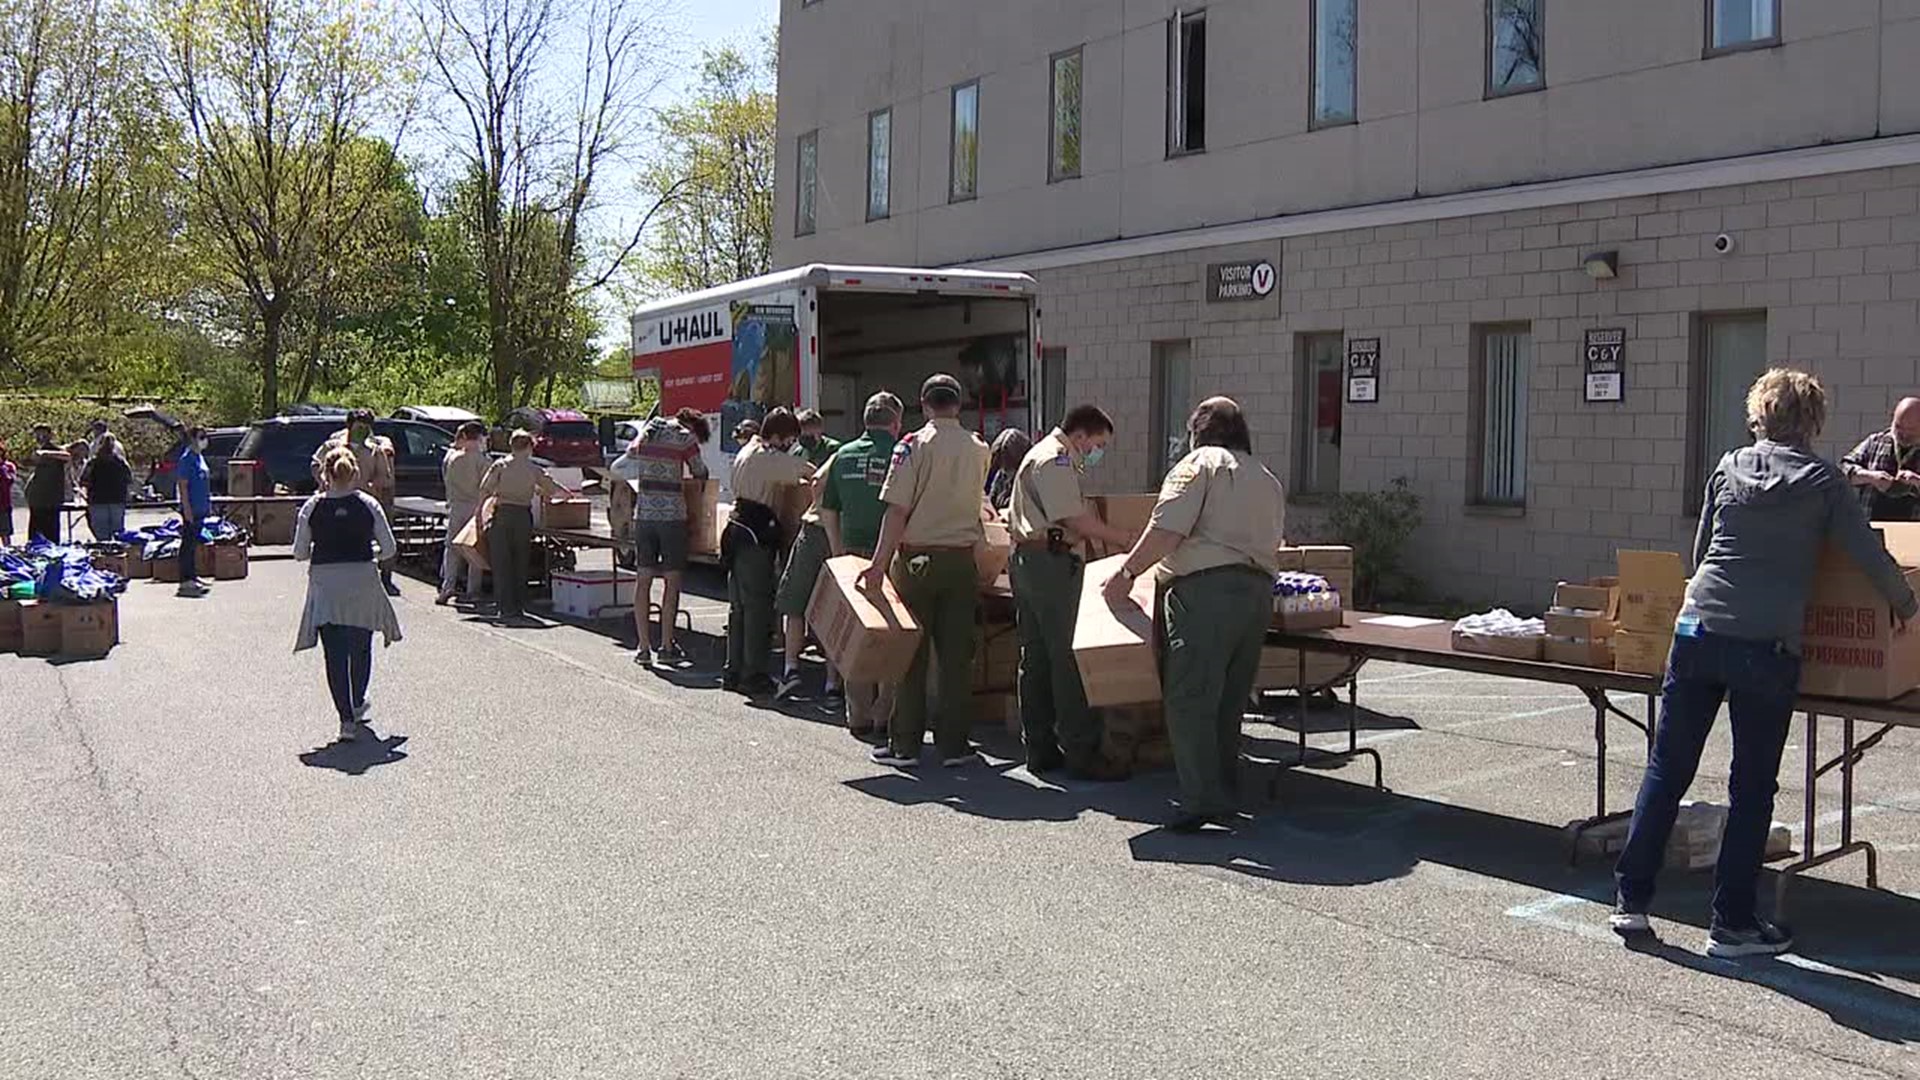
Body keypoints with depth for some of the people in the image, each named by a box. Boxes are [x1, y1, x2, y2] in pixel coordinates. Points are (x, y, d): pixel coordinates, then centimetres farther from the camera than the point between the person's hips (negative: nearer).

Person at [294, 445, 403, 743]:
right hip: (363, 583, 1)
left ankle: (347, 719, -2)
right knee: (361, 648, 20)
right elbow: (389, 548, -2)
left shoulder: (312, 507, -3)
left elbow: (299, 552, 0)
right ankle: (357, 707, 35)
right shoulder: (368, 504, -4)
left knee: (335, 654, 4)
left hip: (325, 585, -1)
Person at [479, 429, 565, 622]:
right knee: (521, 562, 13)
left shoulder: (500, 465, -1)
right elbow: (552, 490, 8)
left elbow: (484, 489, -7)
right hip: (523, 516, 2)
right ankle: (519, 607, 15)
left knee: (501, 562, 3)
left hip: (502, 514, -1)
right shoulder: (534, 470, 3)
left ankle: (506, 607, -1)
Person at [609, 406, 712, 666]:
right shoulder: (685, 437, -3)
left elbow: (618, 468, 20)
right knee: (672, 581, 2)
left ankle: (643, 647, 6)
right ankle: (666, 646, 3)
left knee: (643, 580, 6)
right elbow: (700, 473, 7)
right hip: (672, 514, -5)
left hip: (644, 513, 5)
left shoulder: (646, 432, 13)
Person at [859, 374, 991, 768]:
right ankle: (953, 743, 11)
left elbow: (897, 510, -14)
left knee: (911, 652, 5)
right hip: (961, 559, 3)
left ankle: (905, 743, 9)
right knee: (957, 654, 7)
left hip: (918, 557, -3)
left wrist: (879, 564, -14)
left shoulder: (914, 445, -8)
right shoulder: (978, 449, 5)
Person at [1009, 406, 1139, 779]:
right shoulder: (1055, 459, -11)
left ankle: (1040, 749, 14)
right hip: (1050, 560, -11)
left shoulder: (1043, 455, 23)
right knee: (1068, 656, -9)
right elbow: (1076, 520, -16)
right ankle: (1081, 753, -7)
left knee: (1036, 657, 10)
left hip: (1026, 561, 11)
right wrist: (1125, 539, -8)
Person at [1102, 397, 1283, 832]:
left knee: (1190, 699, -6)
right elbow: (1268, 541, 19)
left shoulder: (1200, 463, 2)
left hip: (1207, 587, -8)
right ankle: (1225, 800, 17)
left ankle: (1202, 801, -10)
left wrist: (1127, 572, -6)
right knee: (1228, 704, 14)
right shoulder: (1268, 480, 25)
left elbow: (1167, 530, -10)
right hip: (1259, 591, 8)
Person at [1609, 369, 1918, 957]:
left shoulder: (1729, 467, 10)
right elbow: (1871, 555, 2)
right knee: (1752, 788, 7)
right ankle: (1732, 923, 13)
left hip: (1697, 631, 3)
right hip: (1767, 648, -2)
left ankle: (1631, 900, 12)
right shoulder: (1822, 479, 3)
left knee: (1666, 770, 9)